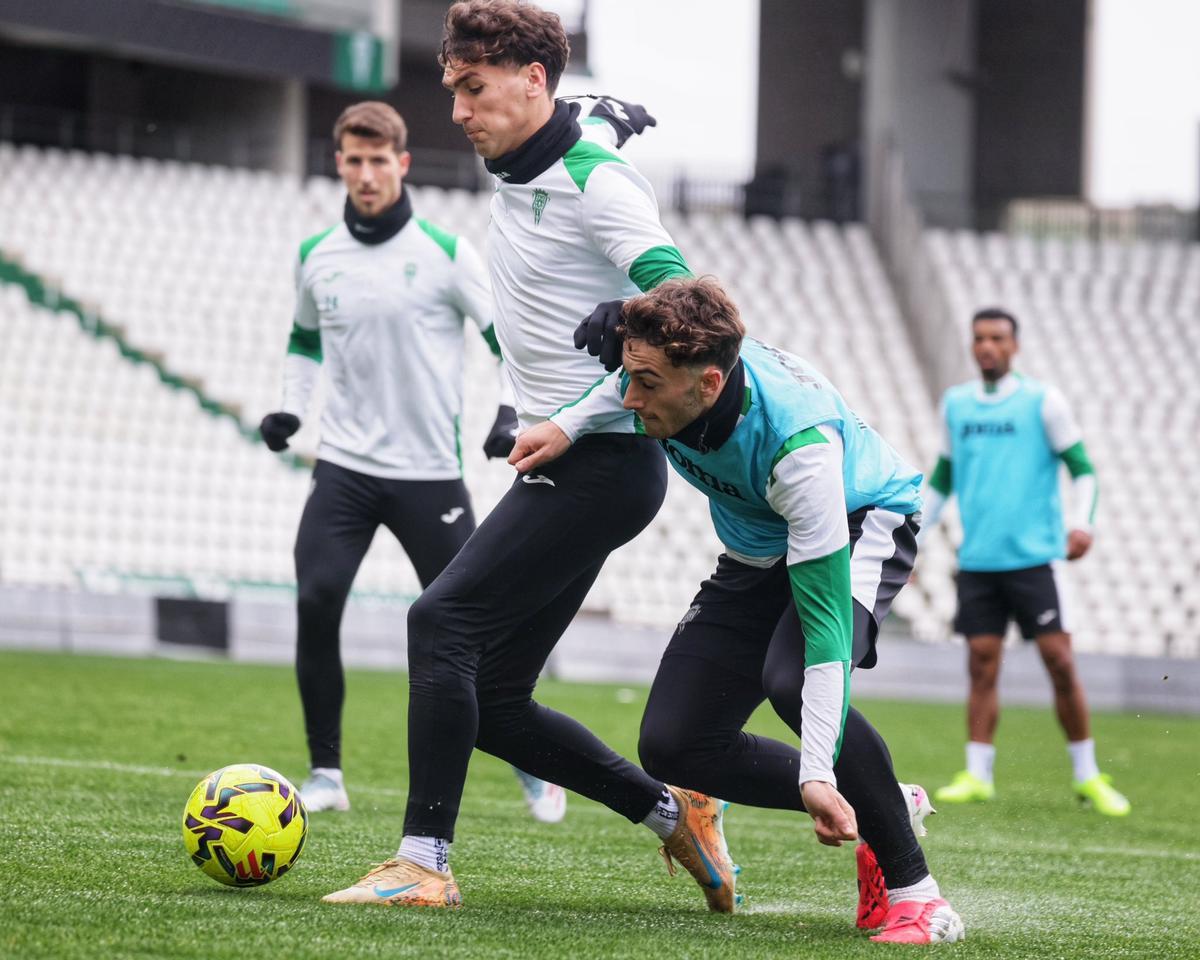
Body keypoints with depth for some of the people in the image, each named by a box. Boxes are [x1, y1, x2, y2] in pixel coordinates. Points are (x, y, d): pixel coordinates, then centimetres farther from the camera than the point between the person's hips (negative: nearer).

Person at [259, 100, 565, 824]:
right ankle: (326, 775, -5)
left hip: (428, 472, -3)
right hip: (344, 466, 3)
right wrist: (291, 408, 9)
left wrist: (512, 412, -15)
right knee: (315, 603, -15)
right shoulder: (317, 257, 6)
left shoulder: (445, 253, -6)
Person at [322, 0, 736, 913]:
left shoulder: (595, 181, -14)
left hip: (603, 463, -10)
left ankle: (424, 861, -19)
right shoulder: (519, 171, 12)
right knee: (493, 701, 6)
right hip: (559, 462, 10)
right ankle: (674, 811, 17)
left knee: (443, 622, -19)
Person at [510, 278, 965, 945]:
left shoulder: (800, 444, -41)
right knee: (672, 745, -6)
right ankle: (887, 807, 8)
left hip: (863, 527, -7)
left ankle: (913, 887, -24)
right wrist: (569, 425, -11)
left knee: (791, 679, -38)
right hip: (759, 555, 7)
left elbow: (825, 622, -42)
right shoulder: (662, 368, -24)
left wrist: (818, 776, -46)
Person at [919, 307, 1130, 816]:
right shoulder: (955, 404, 11)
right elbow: (944, 474, 22)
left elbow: (1081, 467, 1)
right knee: (982, 665, -2)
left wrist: (1080, 521, -16)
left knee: (1059, 661, -7)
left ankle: (1088, 776, 2)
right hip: (977, 560, 3)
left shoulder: (1042, 401, -1)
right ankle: (977, 775, 2)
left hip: (1035, 556, -3)